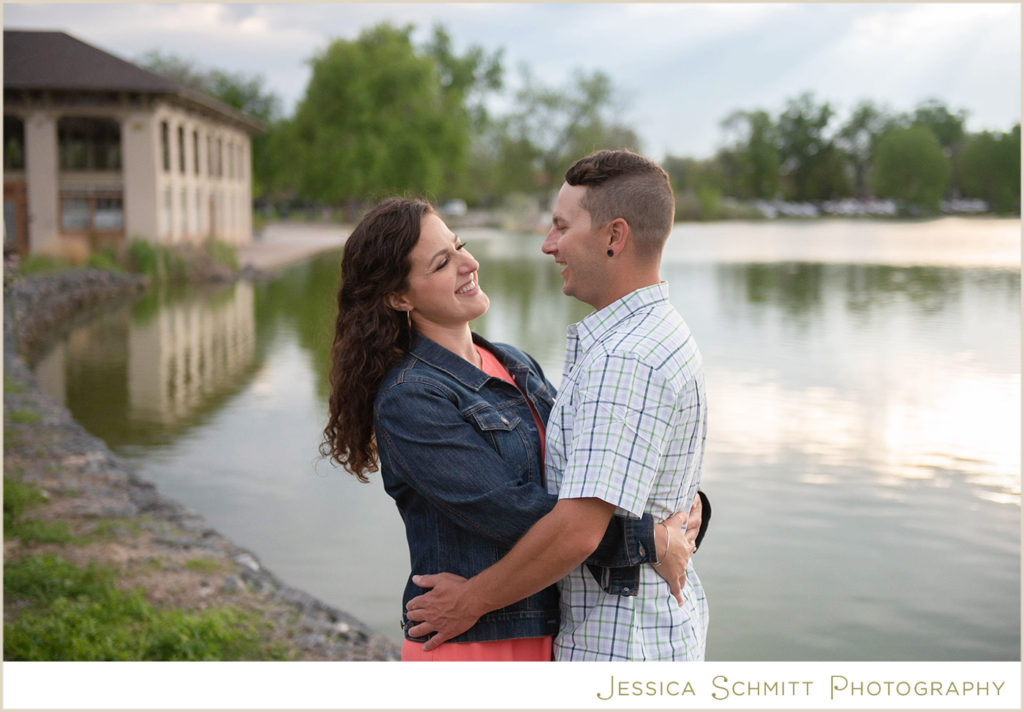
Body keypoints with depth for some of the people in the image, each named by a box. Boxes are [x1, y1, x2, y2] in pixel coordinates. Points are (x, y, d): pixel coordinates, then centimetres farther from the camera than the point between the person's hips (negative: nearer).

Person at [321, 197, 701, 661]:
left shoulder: (514, 364, 9)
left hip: (542, 635, 7)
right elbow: (512, 513, -22)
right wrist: (648, 543, -19)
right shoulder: (407, 401, -16)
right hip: (467, 644, -7)